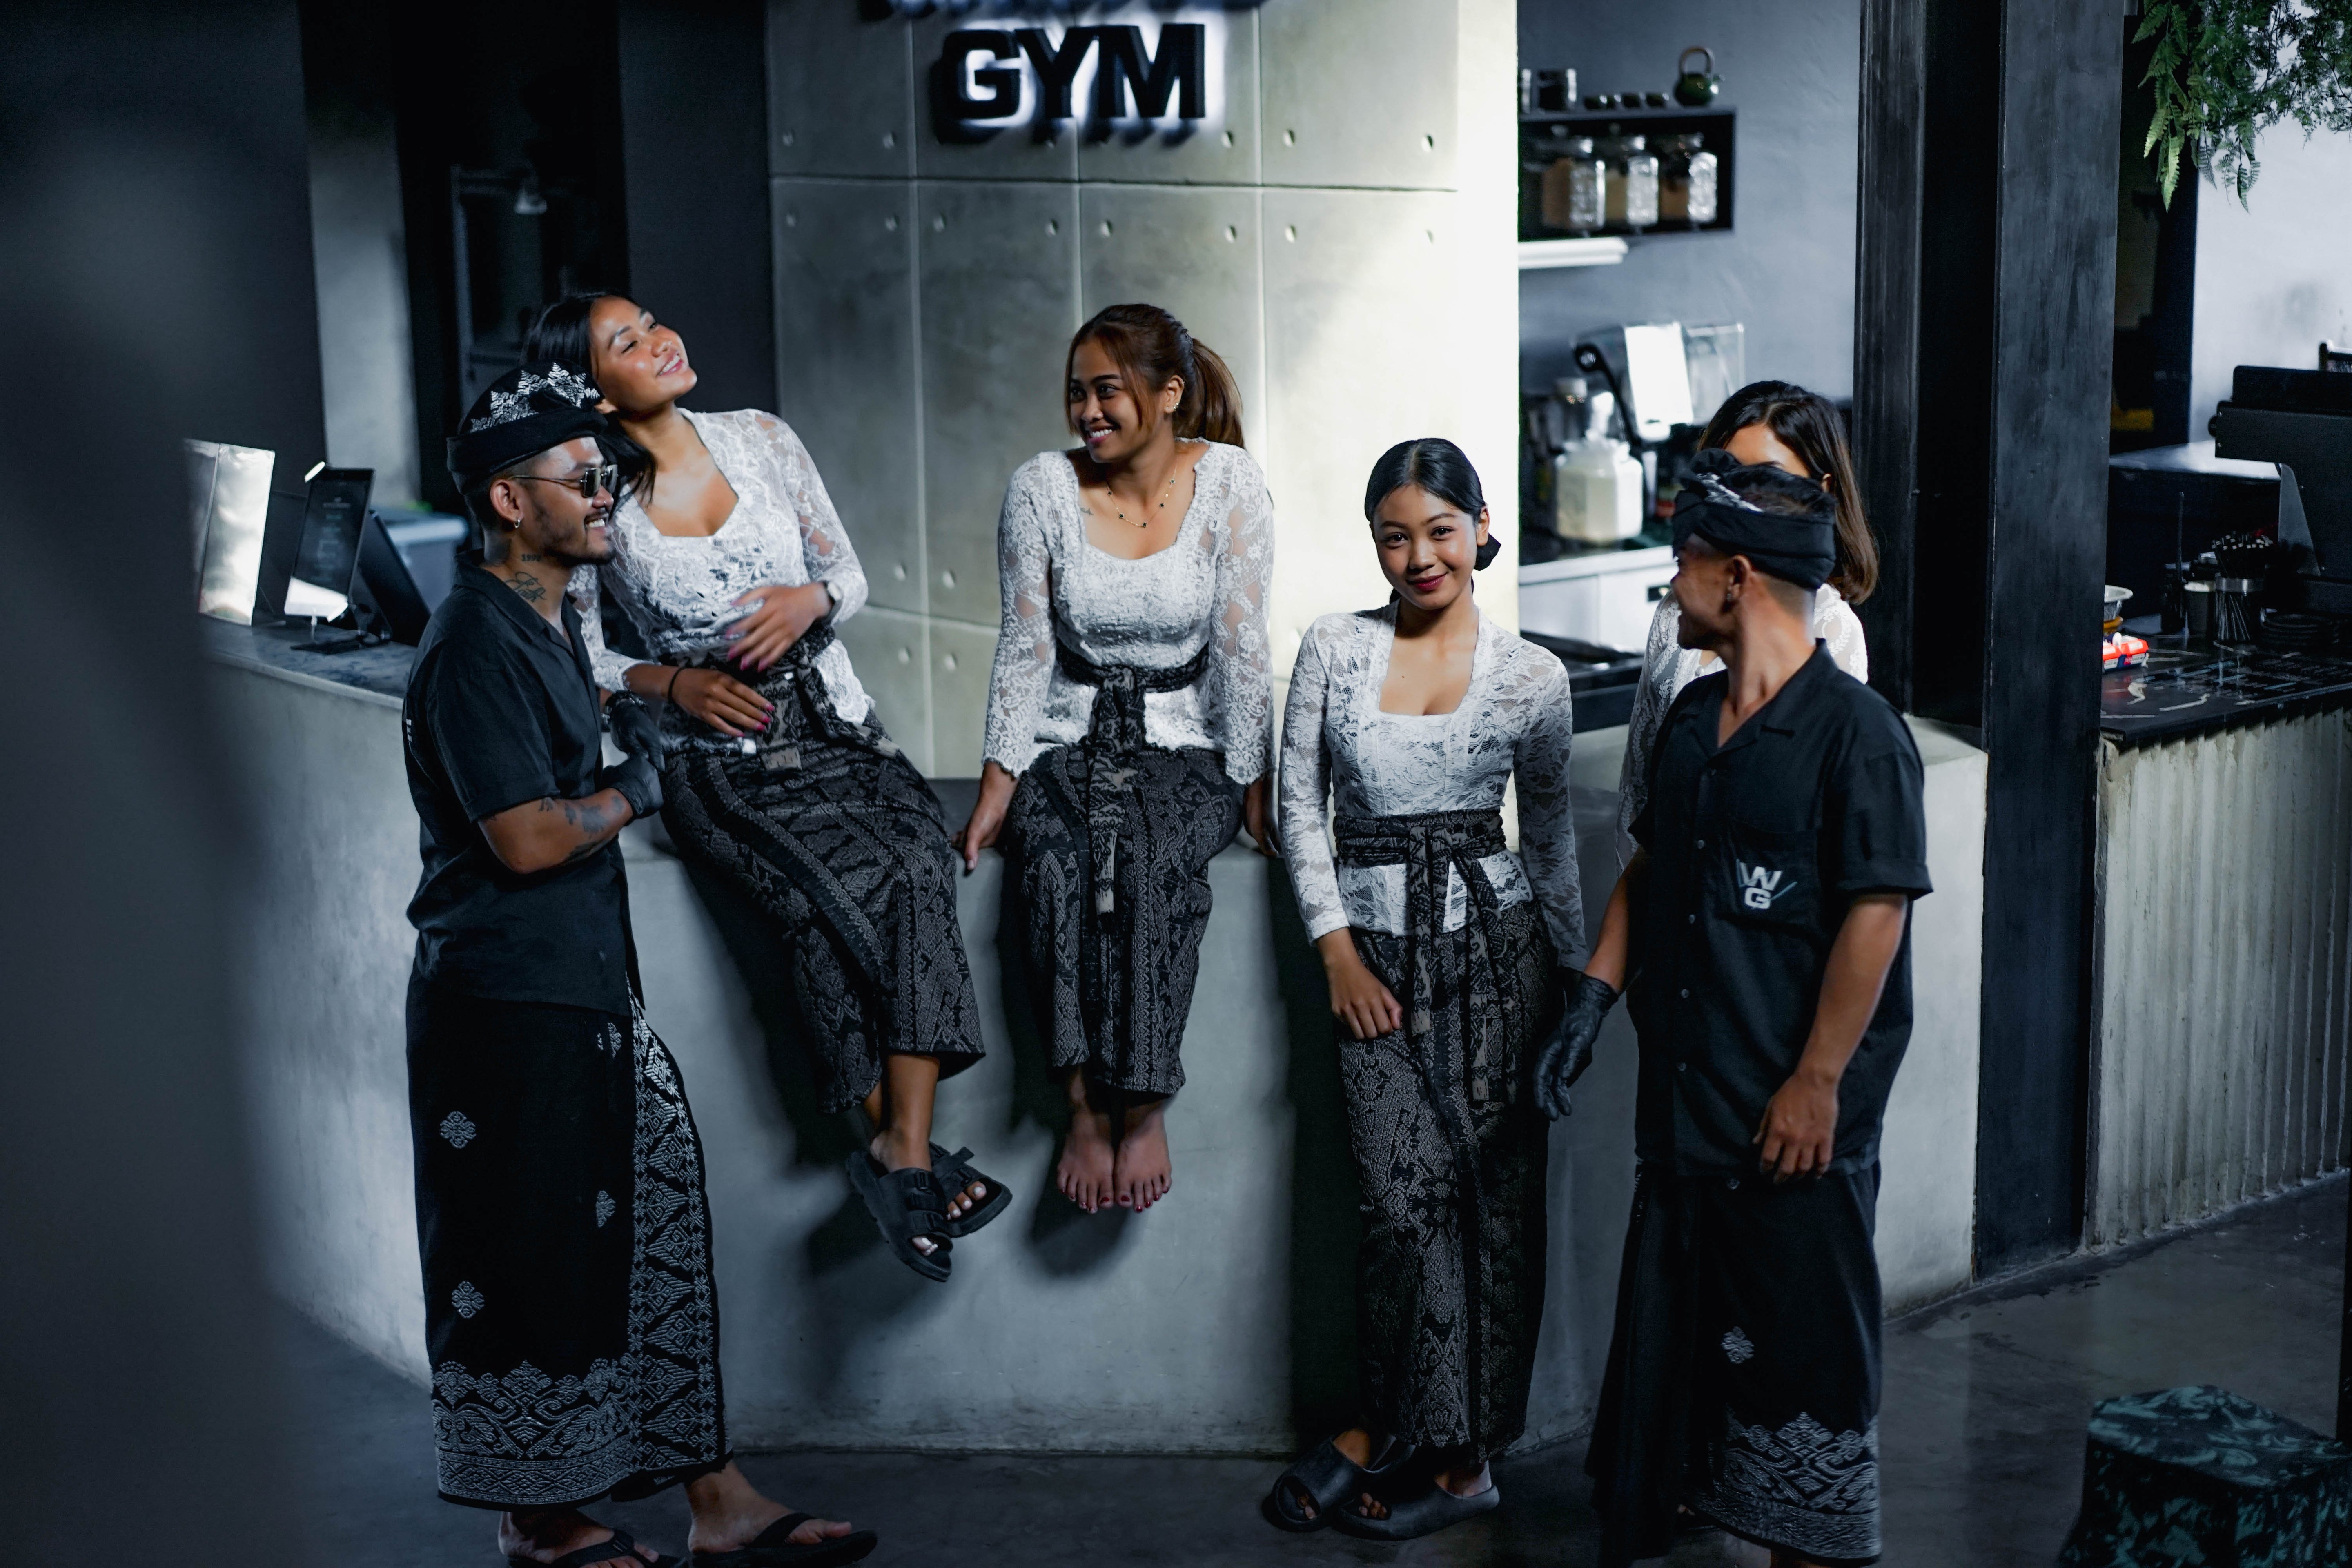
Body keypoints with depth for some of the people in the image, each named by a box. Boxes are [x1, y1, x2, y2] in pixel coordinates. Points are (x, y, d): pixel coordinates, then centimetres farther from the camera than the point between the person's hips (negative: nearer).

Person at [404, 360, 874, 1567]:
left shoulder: (550, 620, 15)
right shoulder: (475, 643, -16)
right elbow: (526, 837, -22)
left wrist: (634, 738, 14)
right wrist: (633, 789, -8)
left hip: (587, 992, 10)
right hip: (509, 1006, -10)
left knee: (654, 1236, 11)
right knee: (532, 1271, 2)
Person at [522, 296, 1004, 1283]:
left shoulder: (761, 441, 6)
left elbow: (852, 576, 12)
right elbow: (578, 660, 5)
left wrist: (811, 597, -10)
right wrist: (673, 682, -12)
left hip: (836, 731, 3)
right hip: (723, 766, -3)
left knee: (914, 857, -30)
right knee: (835, 888, -33)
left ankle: (903, 1148, -35)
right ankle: (909, 1151, -26)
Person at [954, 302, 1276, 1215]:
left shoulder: (1227, 483, -5)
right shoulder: (1042, 488, -2)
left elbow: (1241, 648, -5)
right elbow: (1025, 649, 0)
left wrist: (1251, 788, -7)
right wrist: (998, 785, -7)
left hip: (1186, 744, -1)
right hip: (1069, 739, 1)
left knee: (1153, 860, -34)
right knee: (1055, 864, -31)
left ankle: (1145, 1102, -23)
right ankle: (1085, 1103, -24)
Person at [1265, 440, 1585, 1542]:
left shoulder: (1532, 676, 2)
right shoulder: (1334, 649, 2)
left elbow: (1551, 833, 11)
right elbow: (1300, 805, 5)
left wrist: (1577, 971, 11)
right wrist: (1338, 949, -2)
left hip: (1496, 940, 1)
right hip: (1376, 948, 0)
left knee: (1493, 1195, -1)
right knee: (1408, 1195, -8)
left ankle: (1388, 1437, 11)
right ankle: (1448, 1456, 4)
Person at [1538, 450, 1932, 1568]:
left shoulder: (1854, 730, -14)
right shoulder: (1692, 718, 10)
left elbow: (1877, 912, -17)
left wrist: (1818, 1081, -18)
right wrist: (1594, 996, 10)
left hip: (1796, 1116, -7)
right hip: (1685, 1099, 7)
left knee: (1802, 1345, 2)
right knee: (1674, 1327, 15)